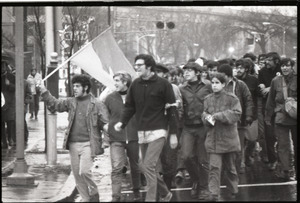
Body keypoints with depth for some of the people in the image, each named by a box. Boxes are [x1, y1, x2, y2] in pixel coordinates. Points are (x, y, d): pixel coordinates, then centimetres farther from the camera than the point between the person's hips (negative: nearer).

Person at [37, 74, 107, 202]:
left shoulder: (96, 105, -2)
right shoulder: (70, 102, 10)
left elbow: (105, 124, -1)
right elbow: (54, 104, 12)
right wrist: (44, 92, 2)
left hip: (88, 144, -5)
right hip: (73, 144, 5)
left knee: (84, 171, -16)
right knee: (77, 174, 7)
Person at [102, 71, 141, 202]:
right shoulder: (110, 98, 3)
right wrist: (105, 125, -3)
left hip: (133, 138, 0)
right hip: (116, 139, 0)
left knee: (135, 167, 13)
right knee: (117, 168, -12)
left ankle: (137, 193, 31)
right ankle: (116, 197, -12)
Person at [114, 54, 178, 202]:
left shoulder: (163, 84, -7)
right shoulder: (135, 84, 6)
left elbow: (171, 110, -5)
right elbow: (129, 106, 9)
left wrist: (173, 134, -7)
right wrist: (122, 122, -10)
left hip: (158, 131, -6)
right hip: (142, 132, 6)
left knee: (149, 166, -15)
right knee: (144, 166, 11)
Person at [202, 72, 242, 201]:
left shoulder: (232, 98, -5)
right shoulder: (208, 99, 8)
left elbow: (236, 114, -14)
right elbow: (204, 114, 12)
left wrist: (218, 116, -20)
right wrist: (207, 117, -12)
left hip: (228, 138, -2)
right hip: (213, 138, 2)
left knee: (230, 167, 12)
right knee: (214, 167, -10)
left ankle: (233, 191, 30)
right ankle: (214, 194, -12)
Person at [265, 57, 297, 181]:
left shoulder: (295, 79, -2)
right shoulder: (276, 81, 5)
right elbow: (271, 101, 13)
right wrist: (268, 117, 13)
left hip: (295, 116, -1)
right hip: (281, 118, 1)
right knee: (283, 146, -8)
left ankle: (296, 169, 25)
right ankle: (287, 171, -9)